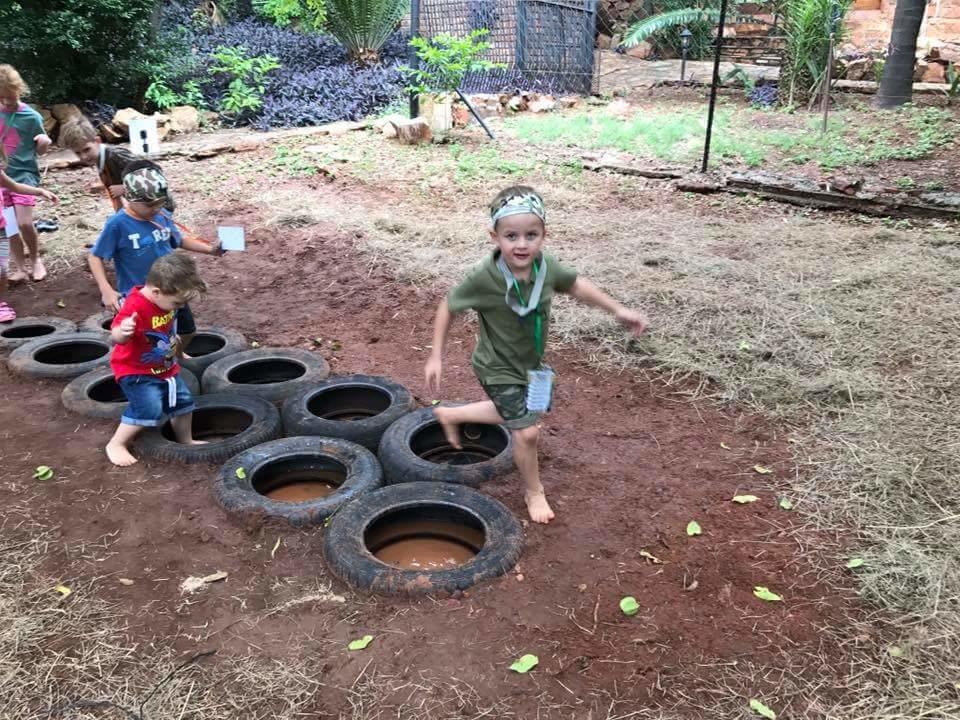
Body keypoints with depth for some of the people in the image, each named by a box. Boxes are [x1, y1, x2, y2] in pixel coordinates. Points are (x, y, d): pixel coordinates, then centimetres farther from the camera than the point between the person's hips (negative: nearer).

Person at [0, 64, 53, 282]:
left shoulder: (31, 117, -8)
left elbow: (40, 150, -2)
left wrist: (45, 142, -22)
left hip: (24, 175, -4)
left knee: (24, 223, -12)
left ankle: (35, 260, 12)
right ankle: (20, 267, 17)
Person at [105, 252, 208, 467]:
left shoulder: (163, 297, -6)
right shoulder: (135, 307, -33)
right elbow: (115, 337, -44)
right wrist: (122, 331, -64)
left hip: (165, 367, 9)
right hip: (135, 370, -8)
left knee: (183, 400, 14)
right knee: (150, 408, -21)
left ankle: (186, 441, 37)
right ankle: (116, 445, -2)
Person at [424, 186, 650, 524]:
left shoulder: (546, 266, -19)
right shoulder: (485, 277, -32)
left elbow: (574, 284, 3)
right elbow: (448, 307, -16)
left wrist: (618, 310, 2)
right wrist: (436, 357, -12)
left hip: (530, 364, 6)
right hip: (499, 369, -6)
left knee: (512, 415, 25)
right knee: (526, 432, -5)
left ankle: (451, 415, 48)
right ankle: (533, 492, 22)